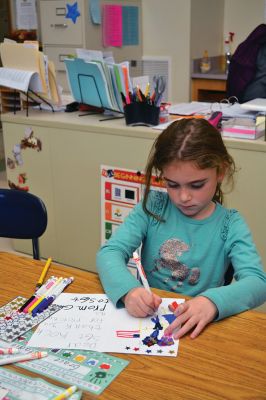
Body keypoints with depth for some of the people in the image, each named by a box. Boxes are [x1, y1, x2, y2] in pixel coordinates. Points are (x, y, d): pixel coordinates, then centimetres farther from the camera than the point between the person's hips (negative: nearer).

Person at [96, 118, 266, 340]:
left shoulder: (230, 225, -4)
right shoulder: (153, 207, -2)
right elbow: (110, 253, -8)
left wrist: (212, 301, -36)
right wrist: (129, 289, -30)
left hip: (193, 329, 0)